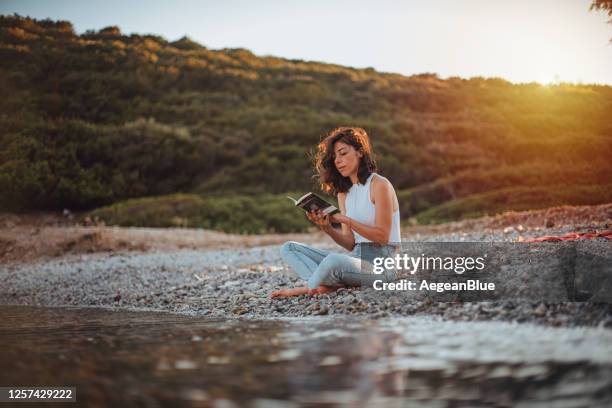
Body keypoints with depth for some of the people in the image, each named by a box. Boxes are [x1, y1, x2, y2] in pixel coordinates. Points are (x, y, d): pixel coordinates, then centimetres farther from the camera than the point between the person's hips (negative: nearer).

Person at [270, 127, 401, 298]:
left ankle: (309, 287, -8)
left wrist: (347, 220, -18)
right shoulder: (343, 193, 15)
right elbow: (350, 244, 8)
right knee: (288, 248, 1)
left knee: (334, 260, -39)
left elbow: (382, 237, -12)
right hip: (356, 258, 8)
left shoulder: (379, 185, -6)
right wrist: (327, 227, -10)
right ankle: (326, 285, -22)